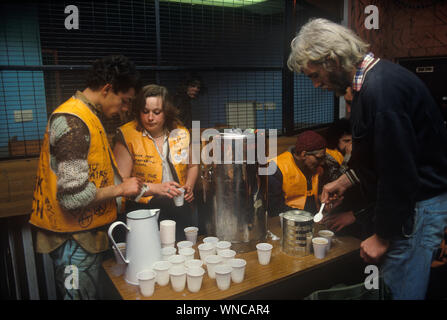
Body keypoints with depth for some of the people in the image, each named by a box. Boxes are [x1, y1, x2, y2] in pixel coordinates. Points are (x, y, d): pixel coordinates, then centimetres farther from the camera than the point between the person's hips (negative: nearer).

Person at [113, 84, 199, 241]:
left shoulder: (181, 133, 3)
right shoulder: (128, 135, -8)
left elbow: (192, 165, 19)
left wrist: (189, 187, 2)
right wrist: (156, 188, -24)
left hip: (180, 209, 4)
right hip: (143, 209, -3)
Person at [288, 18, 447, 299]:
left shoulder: (381, 88, -25)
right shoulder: (373, 79, 8)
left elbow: (398, 171, -24)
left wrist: (383, 237, -14)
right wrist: (345, 181, 17)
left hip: (418, 203, -10)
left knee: (398, 290, 2)